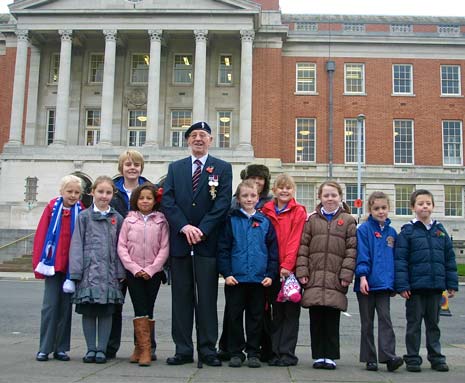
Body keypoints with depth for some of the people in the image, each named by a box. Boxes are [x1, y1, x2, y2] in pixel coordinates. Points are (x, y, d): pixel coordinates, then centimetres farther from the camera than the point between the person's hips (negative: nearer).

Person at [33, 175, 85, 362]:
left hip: (71, 266, 1)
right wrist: (37, 263, -4)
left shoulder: (81, 211, 2)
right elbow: (41, 235, 0)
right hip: (52, 263, -1)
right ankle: (44, 348, 7)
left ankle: (61, 348, 16)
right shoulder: (52, 208, 0)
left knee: (66, 306, 8)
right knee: (50, 305, 0)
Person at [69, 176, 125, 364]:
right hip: (89, 270, -1)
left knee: (106, 312, 4)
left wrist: (120, 272, 1)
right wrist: (76, 271, -6)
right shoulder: (84, 216, 5)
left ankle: (101, 349, 12)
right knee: (88, 311, 4)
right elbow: (77, 244, 1)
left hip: (109, 272, 1)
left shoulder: (117, 218, 9)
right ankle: (91, 349, 15)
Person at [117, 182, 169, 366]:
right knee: (140, 310, -6)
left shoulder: (161, 221, 2)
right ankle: (145, 350, -4)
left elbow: (164, 248, -2)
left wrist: (151, 269, -10)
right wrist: (135, 268, -9)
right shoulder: (129, 220, 4)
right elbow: (121, 247, 1)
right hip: (133, 272, 0)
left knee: (148, 310, 3)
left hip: (153, 273, 0)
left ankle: (141, 348, 13)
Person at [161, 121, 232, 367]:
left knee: (207, 298, 1)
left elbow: (223, 203, -4)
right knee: (181, 297, 5)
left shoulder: (223, 168, 7)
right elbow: (167, 201, 3)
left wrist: (202, 230, -13)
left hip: (207, 242, -2)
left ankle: (207, 350, 8)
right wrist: (184, 227, -12)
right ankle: (183, 350, 12)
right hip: (180, 242, 2)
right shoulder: (175, 168, 14)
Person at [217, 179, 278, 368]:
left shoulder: (265, 222, 6)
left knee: (256, 317, 9)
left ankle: (253, 353, 19)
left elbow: (273, 251, 6)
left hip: (259, 279, 1)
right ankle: (235, 353, 18)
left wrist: (271, 274, -3)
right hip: (235, 278, -1)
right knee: (234, 316, 7)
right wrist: (226, 273, -10)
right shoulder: (231, 220, 2)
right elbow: (223, 249, -1)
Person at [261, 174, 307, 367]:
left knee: (291, 311, 2)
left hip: (291, 269, -3)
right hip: (273, 269, 3)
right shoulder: (266, 211, 8)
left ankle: (288, 353, 8)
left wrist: (287, 265, -16)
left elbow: (295, 241, -9)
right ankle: (275, 352, 16)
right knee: (276, 311, 10)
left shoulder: (299, 212, -1)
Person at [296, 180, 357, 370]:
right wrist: (302, 271, -4)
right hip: (314, 278, 2)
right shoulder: (312, 219, 10)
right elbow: (303, 247, 5)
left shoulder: (348, 221, 6)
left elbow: (351, 250, 0)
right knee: (316, 319, 6)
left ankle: (330, 356, 13)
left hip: (335, 279, -1)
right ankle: (318, 355, 15)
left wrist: (346, 274, -8)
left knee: (332, 319, 3)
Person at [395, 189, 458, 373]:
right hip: (415, 287, -3)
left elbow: (449, 258, 10)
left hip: (436, 286, 4)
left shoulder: (440, 230, 8)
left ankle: (436, 357, 24)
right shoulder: (407, 231, -4)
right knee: (414, 323, 6)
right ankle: (412, 359, 14)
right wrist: (402, 285, -14)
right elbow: (400, 260, -8)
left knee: (433, 323, 14)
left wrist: (452, 284, 6)